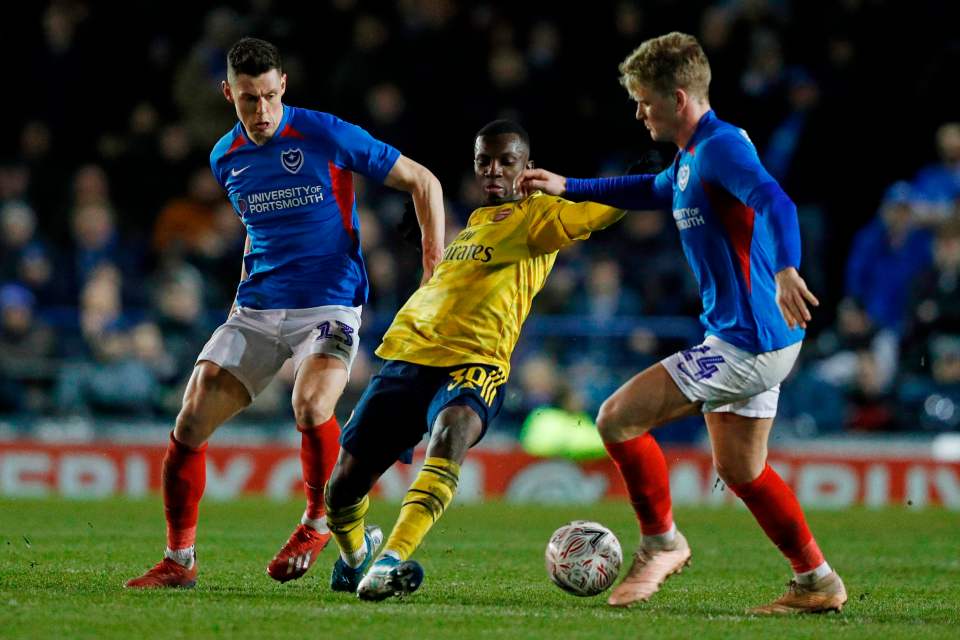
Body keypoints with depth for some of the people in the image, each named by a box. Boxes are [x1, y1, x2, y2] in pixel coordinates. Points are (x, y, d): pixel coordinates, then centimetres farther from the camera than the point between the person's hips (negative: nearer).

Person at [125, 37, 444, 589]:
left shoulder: (325, 136, -9)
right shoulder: (226, 158, 8)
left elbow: (424, 182, -3)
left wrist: (436, 269, -11)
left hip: (328, 305, -5)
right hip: (257, 310, 5)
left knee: (310, 407, -31)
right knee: (191, 420, -8)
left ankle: (318, 523, -3)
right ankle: (179, 560, 6)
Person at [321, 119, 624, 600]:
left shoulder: (536, 215, 3)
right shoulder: (473, 221, 23)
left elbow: (605, 208, -14)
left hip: (472, 365, -6)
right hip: (407, 356, 6)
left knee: (451, 433, -40)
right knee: (344, 484, 5)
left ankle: (390, 559, -48)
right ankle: (356, 554, 38)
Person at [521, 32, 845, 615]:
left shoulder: (722, 145, -17)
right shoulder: (691, 157, 15)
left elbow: (775, 202, -34)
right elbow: (652, 191, 37)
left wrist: (785, 270, -52)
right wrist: (568, 188, 39)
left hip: (749, 344, -11)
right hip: (749, 344, 11)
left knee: (618, 418, -10)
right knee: (740, 471, 19)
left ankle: (662, 544, 6)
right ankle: (817, 583, 24)